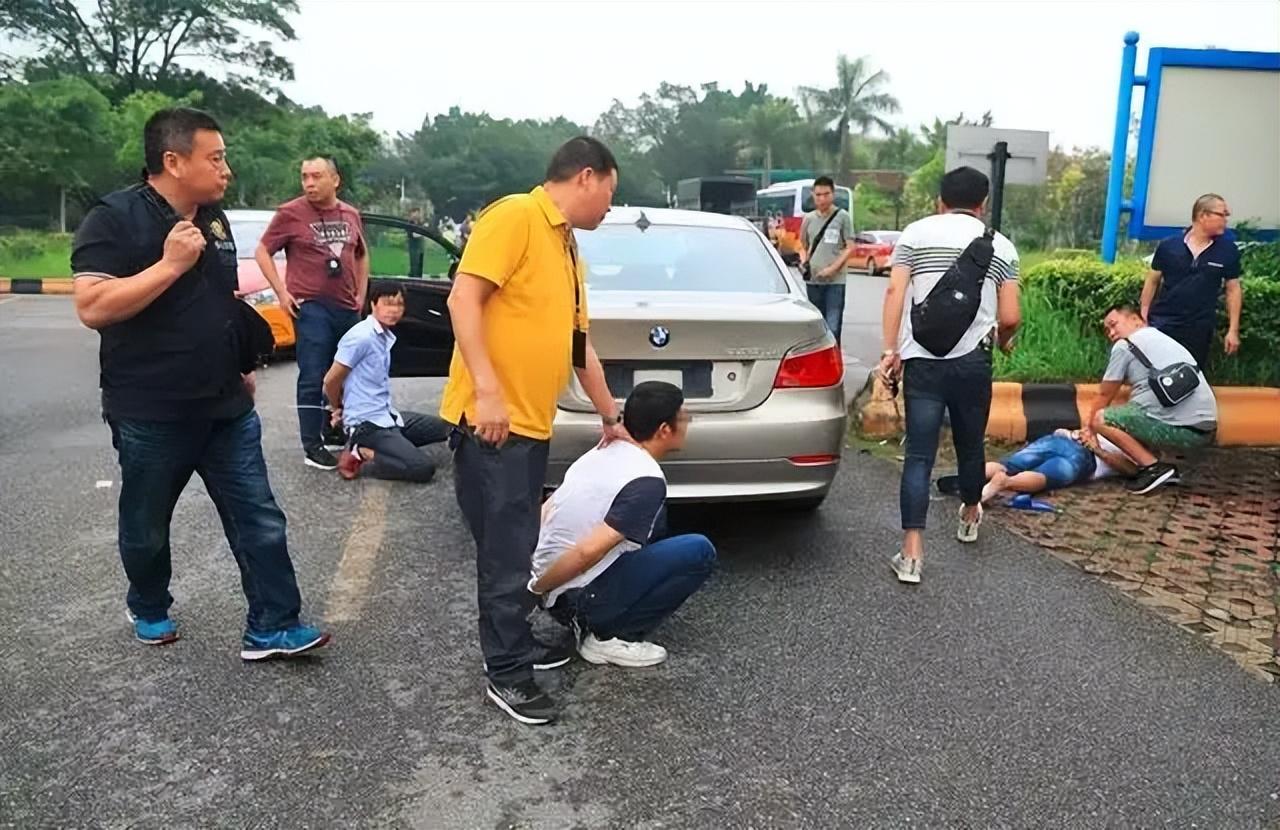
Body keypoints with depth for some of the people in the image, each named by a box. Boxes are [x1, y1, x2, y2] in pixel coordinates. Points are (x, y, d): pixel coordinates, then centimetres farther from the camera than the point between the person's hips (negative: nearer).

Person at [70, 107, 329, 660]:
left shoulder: (214, 219, 10)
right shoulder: (115, 218, -12)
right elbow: (92, 309, -22)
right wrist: (170, 264, -25)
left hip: (226, 408, 5)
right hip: (150, 414, -5)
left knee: (259, 520, 1)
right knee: (147, 526, 14)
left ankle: (272, 627, 6)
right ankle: (149, 610, 38)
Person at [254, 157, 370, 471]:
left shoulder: (350, 215, 9)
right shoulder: (291, 213, -7)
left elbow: (362, 255, 22)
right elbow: (262, 252, -3)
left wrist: (361, 295, 14)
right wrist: (282, 293, -11)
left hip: (347, 308, 6)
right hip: (311, 307, -6)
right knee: (314, 378, -6)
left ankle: (333, 431, 30)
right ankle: (312, 446, 0)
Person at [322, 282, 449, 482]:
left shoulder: (386, 337, 11)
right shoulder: (361, 337, -16)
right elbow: (331, 381, -10)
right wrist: (340, 409, 8)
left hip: (387, 415, 9)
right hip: (367, 423, -9)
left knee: (444, 427, 15)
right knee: (422, 468, -20)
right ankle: (360, 457, -6)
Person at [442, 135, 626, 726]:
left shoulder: (569, 252, 18)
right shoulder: (515, 217, -9)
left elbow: (580, 347, 24)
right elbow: (463, 299, -19)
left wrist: (612, 419, 29)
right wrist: (488, 391, -25)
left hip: (531, 423, 9)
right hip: (491, 420, -9)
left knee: (518, 548, 17)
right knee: (507, 553, -3)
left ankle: (513, 643, 31)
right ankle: (507, 673, 9)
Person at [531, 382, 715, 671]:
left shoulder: (602, 452, 9)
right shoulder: (647, 480, -17)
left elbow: (544, 513, 14)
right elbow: (588, 552, -25)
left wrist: (534, 578, 22)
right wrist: (535, 589, -12)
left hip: (555, 595, 9)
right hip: (580, 597, -9)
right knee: (699, 552, -10)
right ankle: (608, 637, -5)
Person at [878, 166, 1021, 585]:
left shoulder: (916, 232, 7)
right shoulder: (1001, 246, 10)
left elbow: (895, 292, -5)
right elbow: (1010, 317, 4)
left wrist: (890, 351, -5)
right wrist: (1002, 341, 26)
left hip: (922, 361, -1)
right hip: (973, 362, 1)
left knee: (919, 455, -3)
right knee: (970, 445, 21)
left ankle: (912, 554, -9)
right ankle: (970, 517, 44)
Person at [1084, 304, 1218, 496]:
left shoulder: (1124, 345, 1)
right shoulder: (1164, 339, 26)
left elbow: (1104, 395, 8)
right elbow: (1136, 393, 31)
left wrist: (1089, 428, 22)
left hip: (1183, 428, -9)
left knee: (1101, 418, 0)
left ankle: (1154, 468, -6)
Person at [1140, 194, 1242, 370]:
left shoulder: (1228, 250, -1)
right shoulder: (1169, 246, -5)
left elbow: (1233, 290, 5)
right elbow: (1153, 281, 4)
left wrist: (1233, 330, 1)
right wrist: (1144, 316, 1)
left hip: (1199, 329, 1)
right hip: (1162, 324, -1)